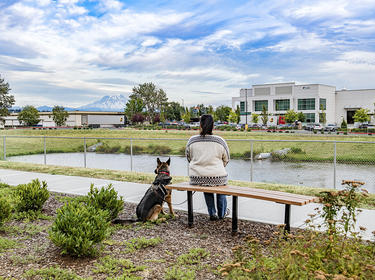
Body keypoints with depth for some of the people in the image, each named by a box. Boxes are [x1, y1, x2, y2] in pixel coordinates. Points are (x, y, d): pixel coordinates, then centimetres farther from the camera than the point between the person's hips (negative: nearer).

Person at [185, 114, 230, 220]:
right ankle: (222, 213, 42)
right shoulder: (220, 141, -8)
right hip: (217, 179, -1)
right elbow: (226, 160, 6)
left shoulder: (192, 140, -6)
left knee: (206, 184, 34)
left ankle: (212, 214, 33)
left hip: (196, 179, 1)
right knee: (222, 180, 32)